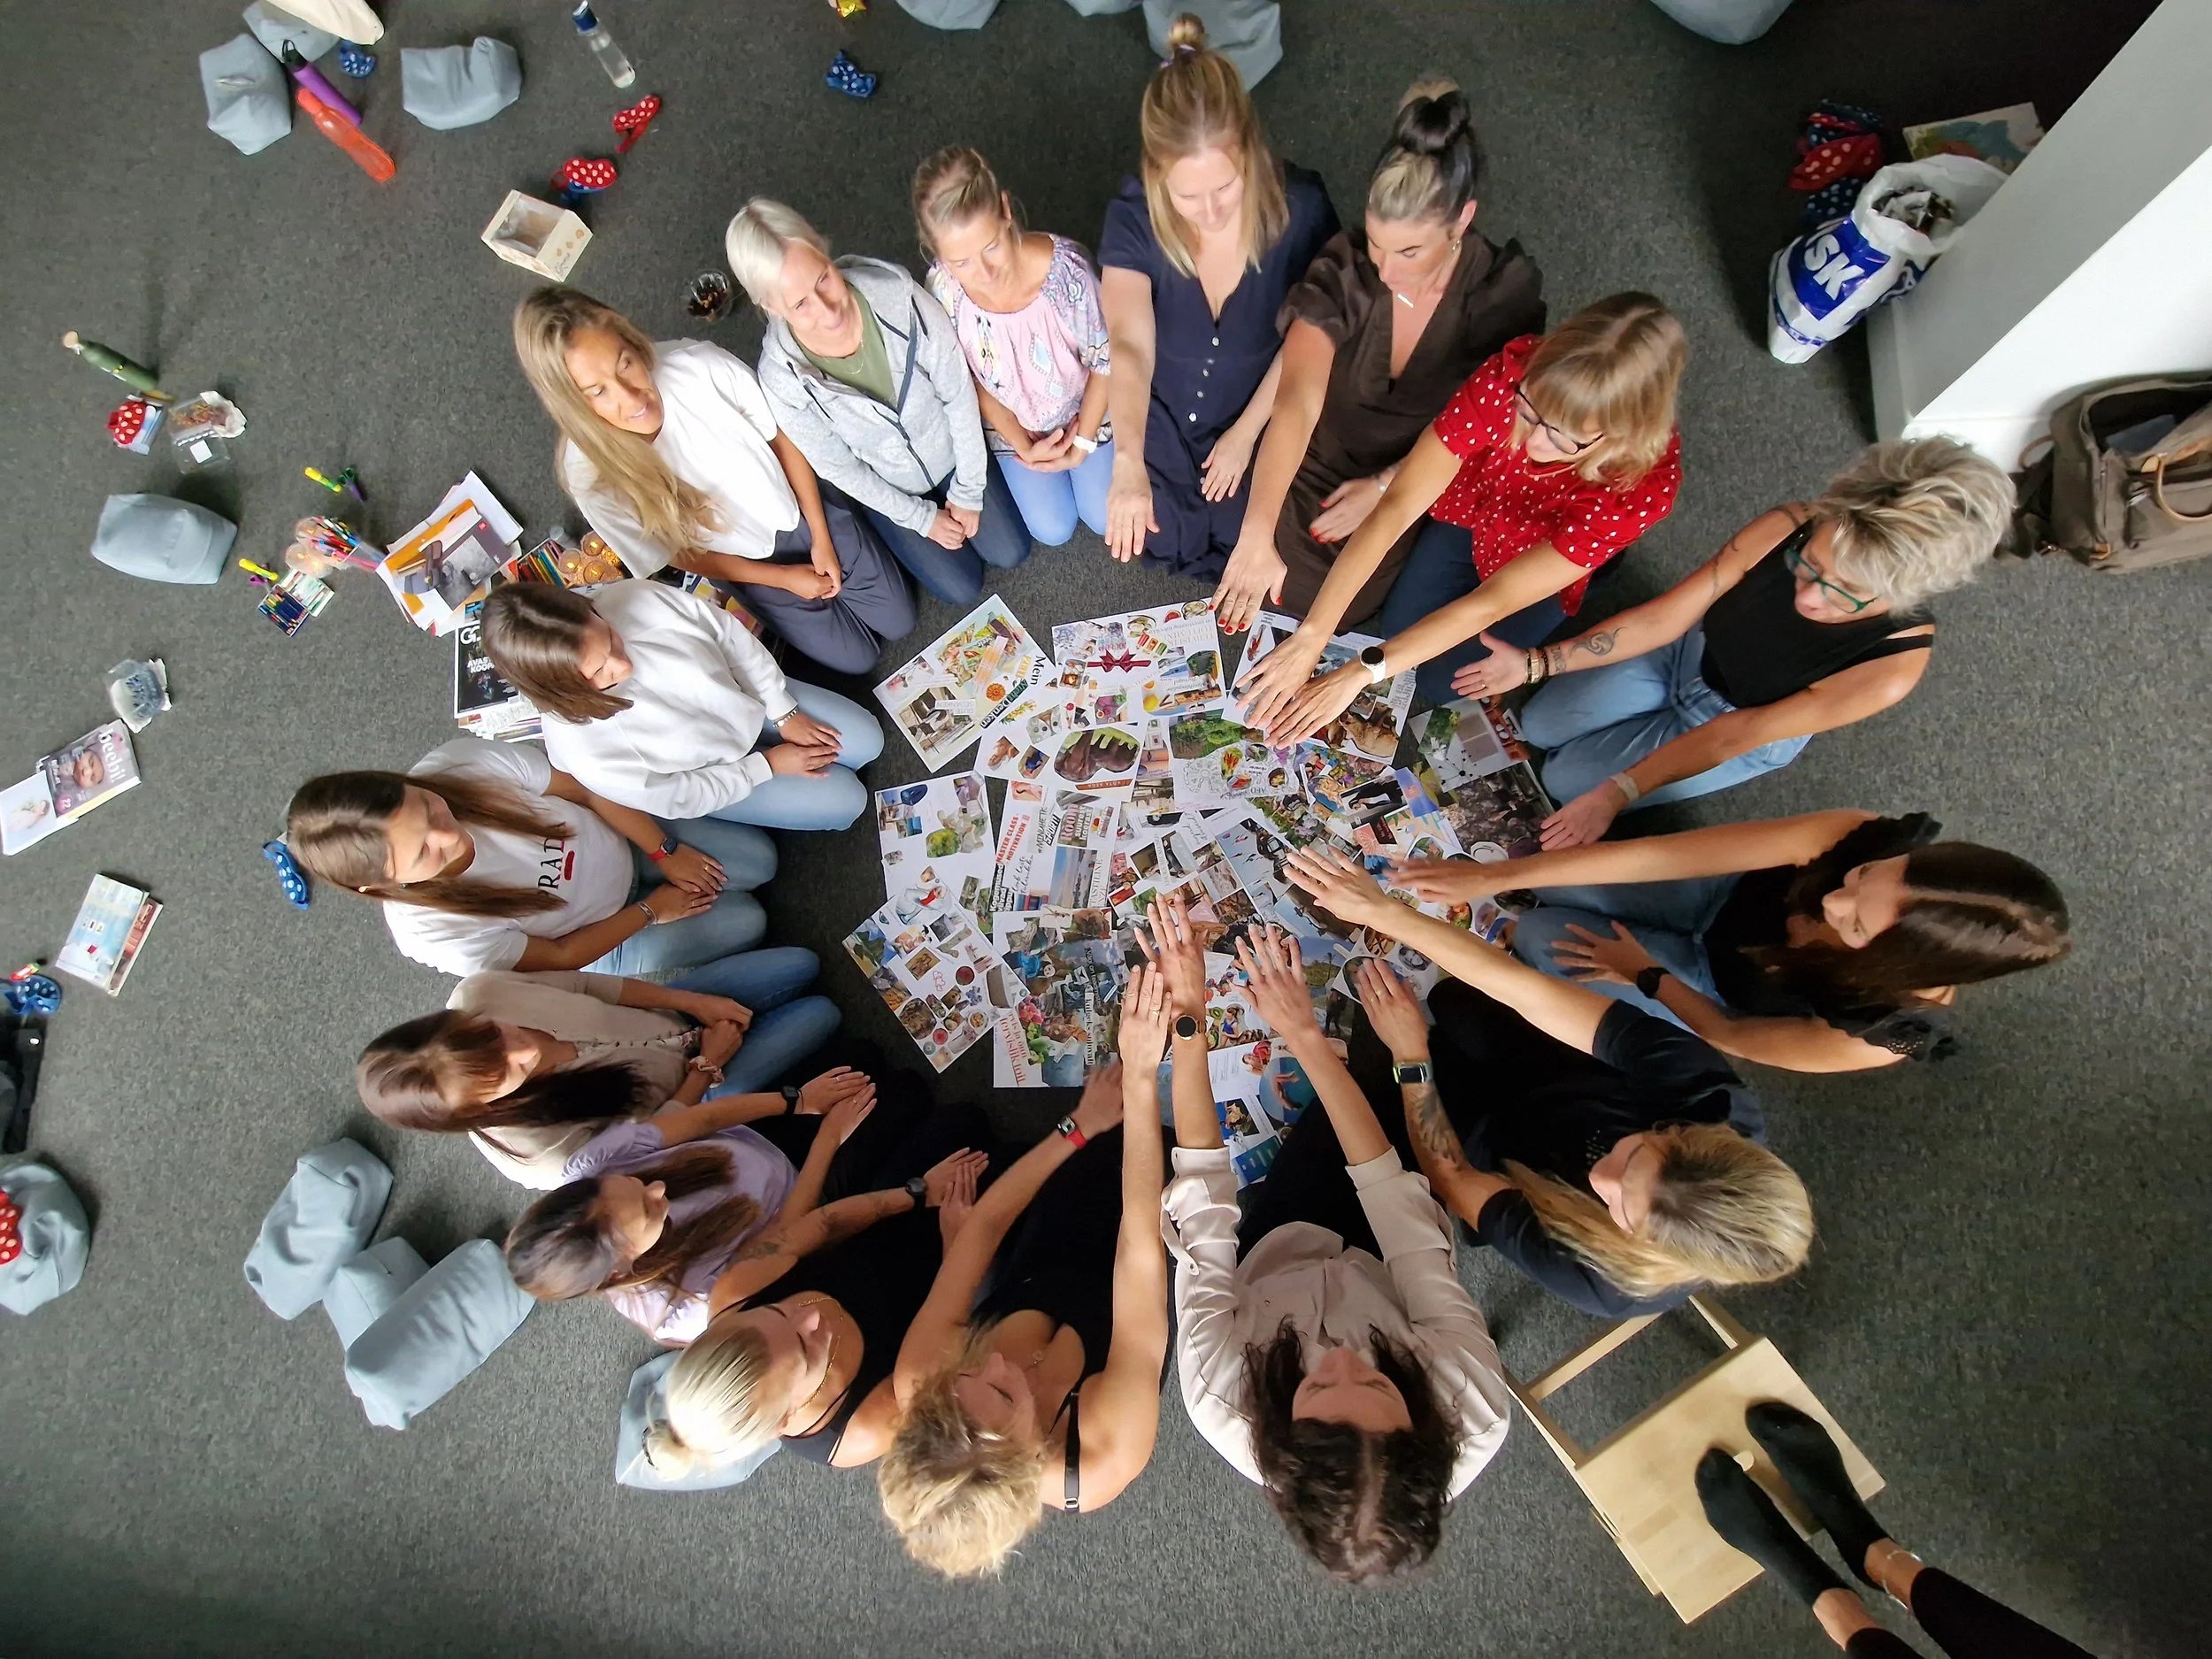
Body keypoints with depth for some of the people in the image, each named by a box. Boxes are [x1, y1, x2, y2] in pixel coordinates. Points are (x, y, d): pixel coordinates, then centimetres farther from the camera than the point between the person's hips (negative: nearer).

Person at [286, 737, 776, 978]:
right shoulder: (431, 933, -35)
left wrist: (666, 853, -13)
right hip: (602, 939, -3)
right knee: (743, 923, -6)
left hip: (623, 840, 3)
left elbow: (588, 790, -16)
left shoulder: (465, 760, -33)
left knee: (758, 860, 2)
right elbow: (561, 957, -18)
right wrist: (651, 911, -13)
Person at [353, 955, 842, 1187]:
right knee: (820, 1016, -4)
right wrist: (708, 1064, -14)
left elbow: (582, 983, -12)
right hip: (686, 1085, -4)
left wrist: (694, 1002, -14)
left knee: (800, 964, 3)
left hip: (664, 1015, 4)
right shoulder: (542, 1158, -37)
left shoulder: (475, 996, -29)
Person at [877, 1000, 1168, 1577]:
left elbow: (985, 1222, -26)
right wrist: (1140, 1078, -46)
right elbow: (1141, 1241, -45)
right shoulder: (1110, 1451, -43)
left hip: (1034, 1276, 2)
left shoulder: (919, 1382, -35)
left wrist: (1078, 1126, -22)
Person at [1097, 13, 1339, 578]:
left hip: (1259, 411, 0)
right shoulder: (1132, 217, -26)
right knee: (1156, 537, -5)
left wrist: (1245, 433, -15)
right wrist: (1128, 461, -57)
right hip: (1161, 414, 1)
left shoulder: (1300, 207, -25)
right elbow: (1129, 344, -41)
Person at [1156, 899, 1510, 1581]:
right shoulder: (1477, 1418, -40)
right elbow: (1400, 1209, -33)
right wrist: (1308, 1037, -33)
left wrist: (1186, 1018, -37)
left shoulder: (1227, 1417, -42)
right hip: (1374, 1270, 1)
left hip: (1271, 1264, 0)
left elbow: (1201, 1207, -36)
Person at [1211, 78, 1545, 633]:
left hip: (1422, 480, 0)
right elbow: (1296, 405, -36)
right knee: (1276, 582, -15)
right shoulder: (1342, 271, -22)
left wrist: (1385, 486, -20)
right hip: (1322, 459, 1)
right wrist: (1256, 537, -46)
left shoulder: (1508, 291, -18)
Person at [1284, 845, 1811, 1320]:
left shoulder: (1607, 1284, -39)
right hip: (1564, 1083, 2)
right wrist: (1385, 911, -42)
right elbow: (1524, 990, -41)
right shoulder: (1707, 1090, -38)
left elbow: (1452, 1179, -28)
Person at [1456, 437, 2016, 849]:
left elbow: (1734, 736, -31)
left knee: (1564, 782, -1)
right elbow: (1665, 615, -24)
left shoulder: (1895, 664, -36)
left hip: (1751, 729, -2)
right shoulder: (1788, 528, -32)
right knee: (1536, 727, 6)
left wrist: (1615, 795, -39)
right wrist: (1536, 664, -31)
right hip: (1690, 653, 2)